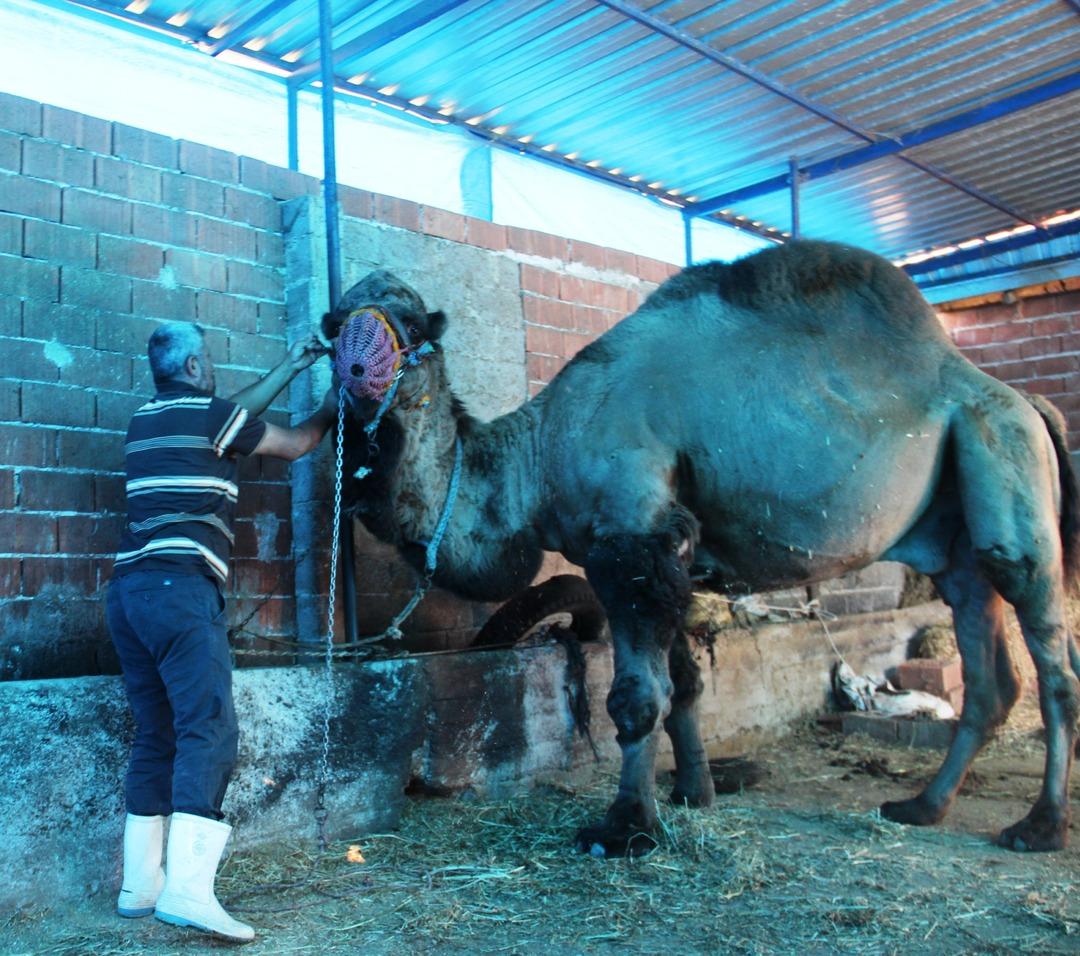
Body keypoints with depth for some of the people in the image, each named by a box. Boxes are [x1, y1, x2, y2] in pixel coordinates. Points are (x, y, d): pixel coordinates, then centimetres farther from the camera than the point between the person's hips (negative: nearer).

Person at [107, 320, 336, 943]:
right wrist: (331, 409, 33)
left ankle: (141, 885, 16)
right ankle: (188, 889, -23)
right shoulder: (210, 415, -1)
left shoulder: (147, 418, 21)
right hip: (181, 587, -8)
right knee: (209, 729, -13)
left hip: (129, 588, 8)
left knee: (156, 737, 12)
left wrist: (292, 367, 40)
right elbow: (296, 445, 14)